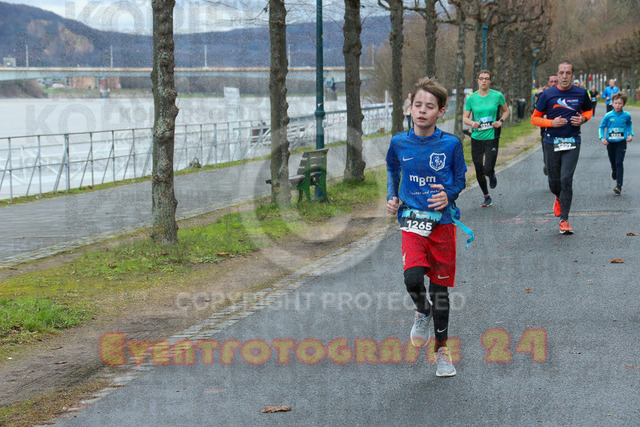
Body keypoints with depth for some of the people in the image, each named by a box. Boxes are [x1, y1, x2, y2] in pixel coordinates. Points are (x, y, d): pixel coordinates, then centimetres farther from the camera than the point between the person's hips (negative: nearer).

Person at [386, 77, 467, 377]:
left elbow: (460, 180, 8)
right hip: (412, 220, 0)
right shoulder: (399, 143, 1)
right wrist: (392, 197, 6)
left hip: (443, 221, 0)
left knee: (440, 288, 6)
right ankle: (423, 312, 13)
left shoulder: (450, 144, -4)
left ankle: (442, 350, 23)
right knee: (413, 278, -22)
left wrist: (448, 196, -12)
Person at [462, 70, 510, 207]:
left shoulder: (497, 96, -2)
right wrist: (472, 123, -17)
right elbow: (465, 118, 5)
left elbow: (506, 111, 13)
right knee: (479, 171, 7)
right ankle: (486, 197, 27)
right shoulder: (471, 98, 1)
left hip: (492, 137, -2)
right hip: (476, 138, 2)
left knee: (488, 169, -12)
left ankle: (492, 176, 26)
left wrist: (501, 121, -7)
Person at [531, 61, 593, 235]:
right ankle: (559, 199, 44)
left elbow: (589, 111, 21)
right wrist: (552, 123, -13)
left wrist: (583, 119, -2)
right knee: (554, 182, 6)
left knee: (566, 179, -14)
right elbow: (534, 118, 3)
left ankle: (564, 220, -8)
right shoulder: (548, 94, -2)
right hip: (552, 142, 1)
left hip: (572, 143, -1)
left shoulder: (581, 93, 3)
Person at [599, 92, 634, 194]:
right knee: (613, 162, 17)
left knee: (619, 163, -10)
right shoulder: (608, 116, -8)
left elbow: (629, 125, 16)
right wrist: (602, 138, -13)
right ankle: (614, 171, 53)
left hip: (621, 143, -1)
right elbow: (601, 127, 1)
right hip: (610, 143, 1)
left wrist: (630, 134, 3)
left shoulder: (626, 116, -5)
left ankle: (619, 185, -10)